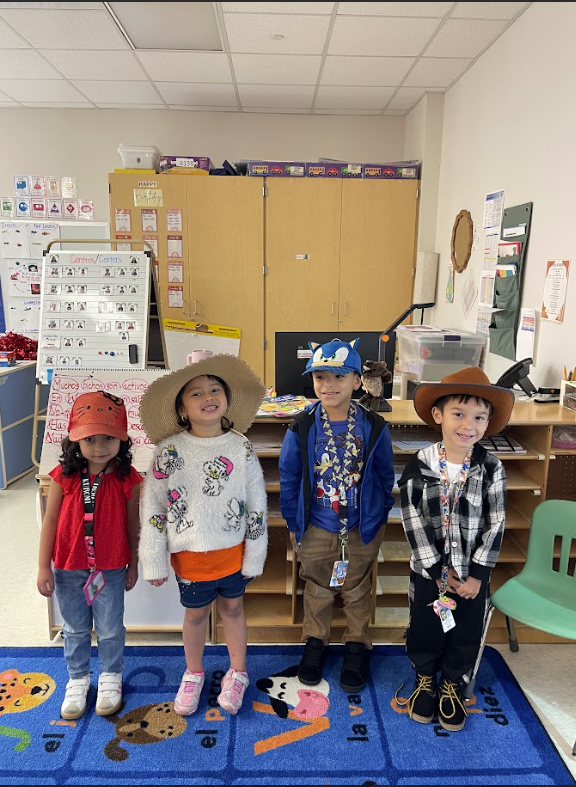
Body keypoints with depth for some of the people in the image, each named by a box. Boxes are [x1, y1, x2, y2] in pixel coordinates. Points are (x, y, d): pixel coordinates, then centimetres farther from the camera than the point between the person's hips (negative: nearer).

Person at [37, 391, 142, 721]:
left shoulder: (127, 479, -15)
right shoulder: (64, 476, -13)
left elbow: (132, 524, -4)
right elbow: (50, 520, -5)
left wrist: (133, 565, 4)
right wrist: (44, 567, -4)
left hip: (111, 569, -1)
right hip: (68, 568, 1)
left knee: (110, 628, 15)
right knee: (75, 628, 20)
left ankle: (110, 676, 40)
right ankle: (78, 678, 42)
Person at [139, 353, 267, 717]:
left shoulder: (241, 448, -10)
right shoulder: (169, 451, -13)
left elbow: (257, 504, -4)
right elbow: (152, 508, -7)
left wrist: (254, 557, -1)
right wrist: (155, 562, -4)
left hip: (232, 549, 1)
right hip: (189, 553, 0)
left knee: (233, 607, 17)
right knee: (196, 612, 17)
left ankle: (237, 673, 41)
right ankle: (194, 673, 43)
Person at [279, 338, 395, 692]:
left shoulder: (374, 428, -12)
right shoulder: (302, 428, -13)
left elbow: (385, 477, 0)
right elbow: (289, 479, -3)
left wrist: (380, 517, 4)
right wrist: (294, 522, 1)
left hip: (363, 530, 0)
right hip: (316, 530, 0)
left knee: (358, 591, 18)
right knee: (318, 590, 19)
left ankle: (357, 646, 41)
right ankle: (316, 641, 43)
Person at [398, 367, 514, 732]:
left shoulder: (491, 468, -12)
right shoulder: (419, 466, -15)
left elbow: (495, 526, -9)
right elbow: (413, 522, -13)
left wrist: (476, 575, -11)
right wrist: (439, 571, -13)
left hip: (473, 572, 1)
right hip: (429, 570, 0)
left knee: (465, 635, 17)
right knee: (425, 631, 17)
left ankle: (452, 685, 43)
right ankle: (425, 680, 44)